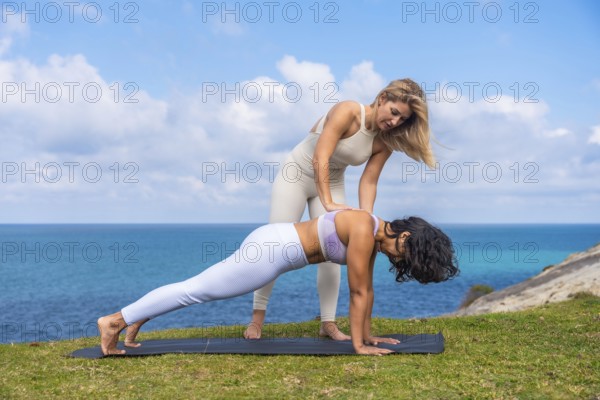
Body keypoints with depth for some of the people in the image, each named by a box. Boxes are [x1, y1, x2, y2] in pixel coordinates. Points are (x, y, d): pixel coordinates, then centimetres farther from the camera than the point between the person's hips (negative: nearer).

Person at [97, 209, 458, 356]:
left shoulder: (374, 237, 7)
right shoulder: (364, 231, -21)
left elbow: (366, 290, 14)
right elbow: (358, 292, -17)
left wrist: (368, 335, 17)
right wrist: (359, 344, -10)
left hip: (275, 245, 9)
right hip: (273, 248, -9)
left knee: (198, 290, 16)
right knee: (196, 290, -3)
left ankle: (137, 320, 27)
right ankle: (115, 321, 5)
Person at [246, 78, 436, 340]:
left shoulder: (384, 142, -11)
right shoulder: (348, 112, -29)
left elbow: (369, 181, -11)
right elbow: (320, 159, -34)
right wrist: (328, 203, -40)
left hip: (332, 183, 5)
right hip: (296, 174, -5)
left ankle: (328, 323, 4)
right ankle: (257, 317, 3)